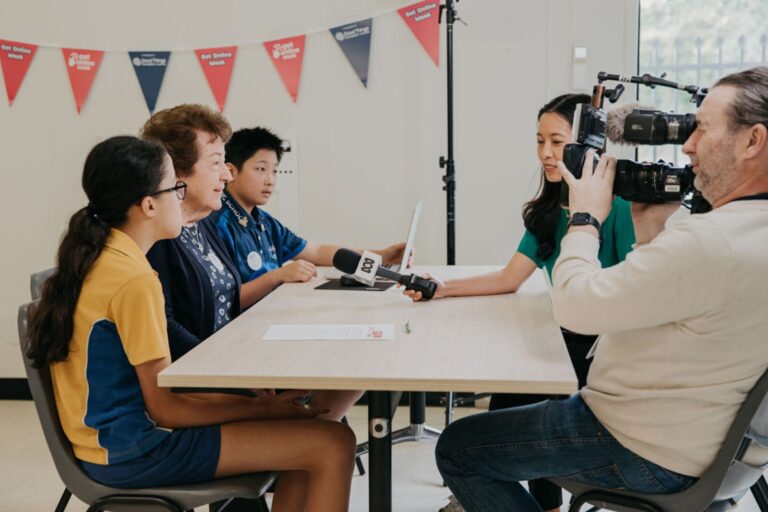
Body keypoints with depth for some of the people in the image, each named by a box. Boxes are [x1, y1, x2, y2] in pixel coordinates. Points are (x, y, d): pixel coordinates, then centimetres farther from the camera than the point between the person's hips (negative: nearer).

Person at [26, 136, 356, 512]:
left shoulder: (91, 259, 6)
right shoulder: (135, 280, -22)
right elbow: (164, 408, -19)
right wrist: (261, 408, -10)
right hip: (131, 452, -10)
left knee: (300, 426, 14)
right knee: (333, 445, -13)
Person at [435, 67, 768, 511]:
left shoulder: (710, 241, -31)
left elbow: (575, 305, -25)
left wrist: (586, 219, -11)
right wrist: (650, 232, 2)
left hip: (646, 450, -10)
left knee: (458, 449, 1)